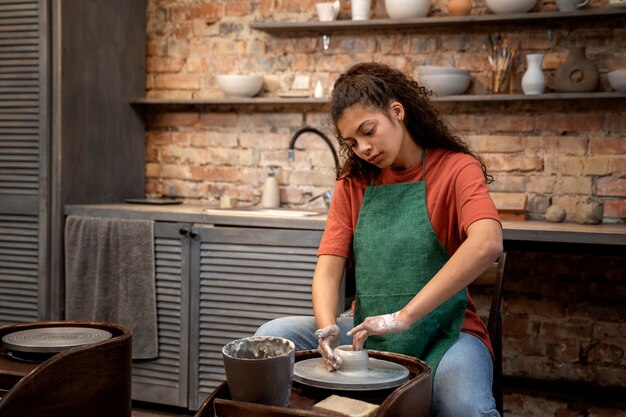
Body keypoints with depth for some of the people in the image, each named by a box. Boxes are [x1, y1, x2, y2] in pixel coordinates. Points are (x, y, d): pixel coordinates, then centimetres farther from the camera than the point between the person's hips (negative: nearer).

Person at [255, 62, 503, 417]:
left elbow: (487, 243, -26)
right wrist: (327, 327, -22)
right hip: (366, 333, 5)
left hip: (443, 334, -4)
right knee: (272, 336, -15)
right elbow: (329, 267, -1)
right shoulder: (353, 183, 9)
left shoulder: (456, 169, -6)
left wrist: (405, 315, -32)